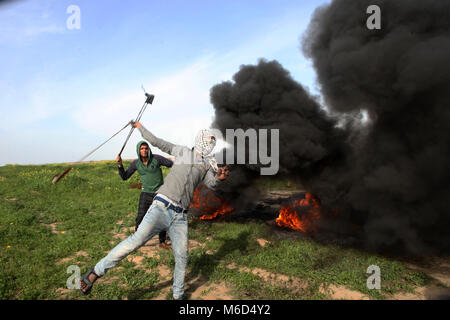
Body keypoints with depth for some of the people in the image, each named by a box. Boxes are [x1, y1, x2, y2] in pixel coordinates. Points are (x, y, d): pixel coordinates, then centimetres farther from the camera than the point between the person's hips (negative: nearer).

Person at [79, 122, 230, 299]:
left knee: (182, 257, 4)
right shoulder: (183, 151, 11)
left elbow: (211, 184, -3)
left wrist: (220, 177, -25)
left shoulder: (207, 165, 15)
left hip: (180, 217, 3)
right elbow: (156, 141, 16)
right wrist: (140, 127, 24)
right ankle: (96, 271, -4)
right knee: (137, 240, -17)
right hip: (162, 207, -3)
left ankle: (178, 295, 24)